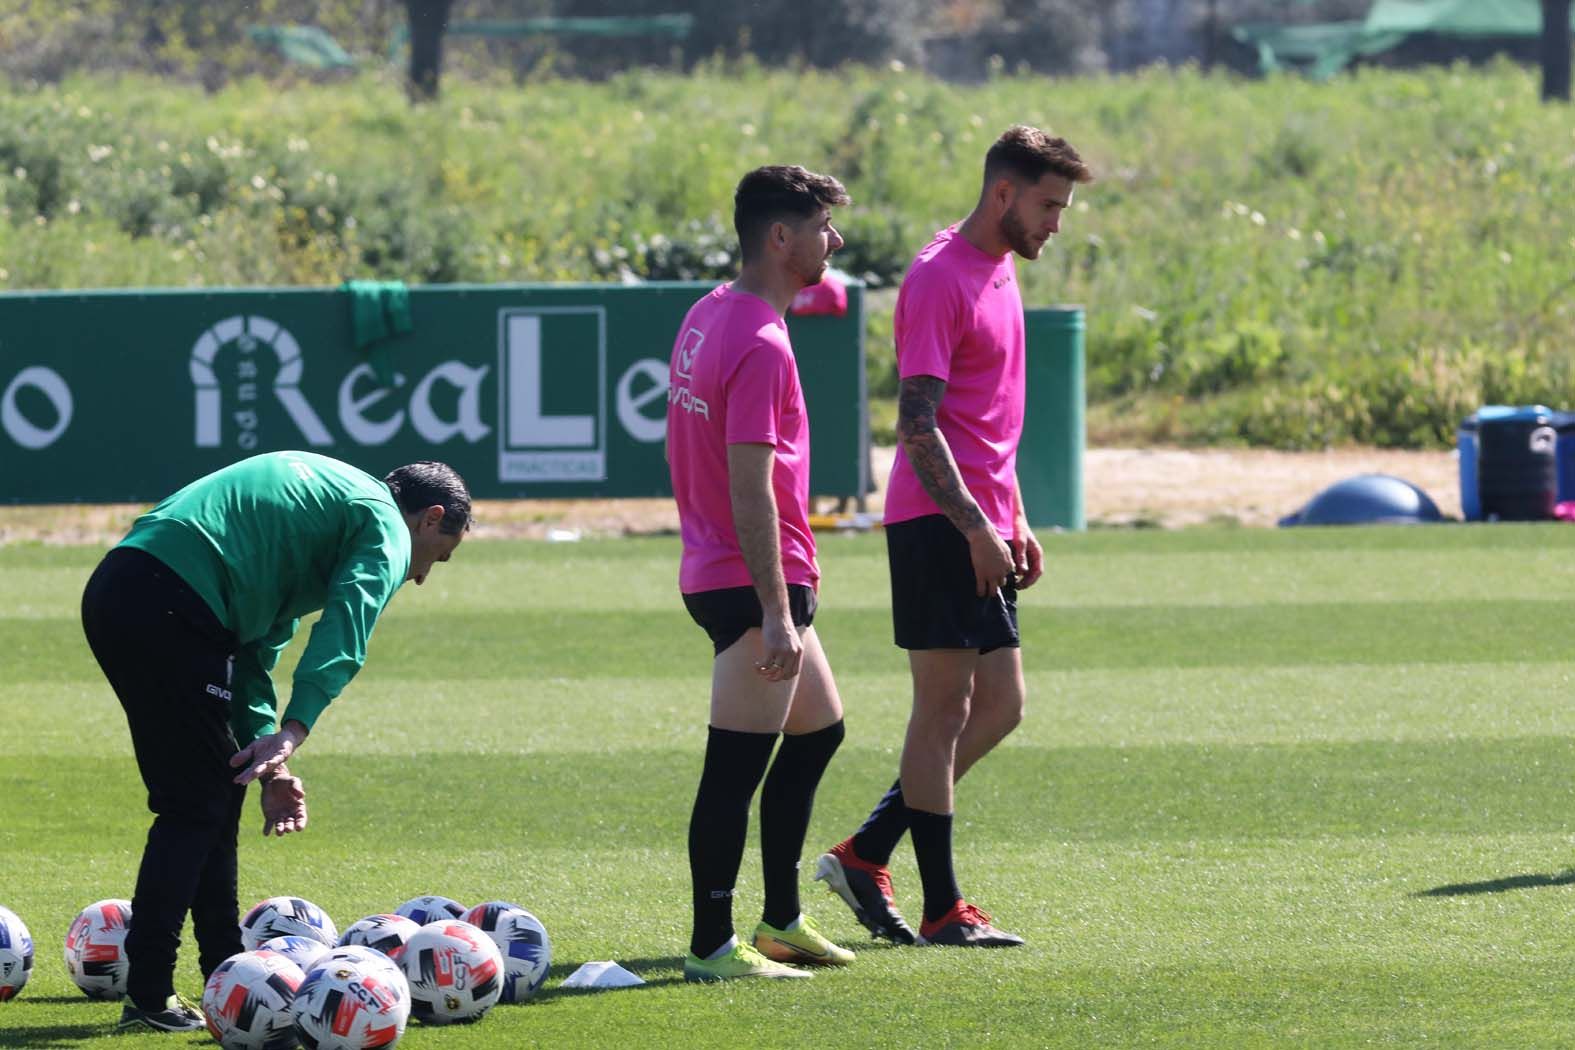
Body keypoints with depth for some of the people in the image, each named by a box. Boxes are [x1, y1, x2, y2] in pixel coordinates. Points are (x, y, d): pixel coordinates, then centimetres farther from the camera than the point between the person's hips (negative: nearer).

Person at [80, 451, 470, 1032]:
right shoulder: (385, 522, 5)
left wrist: (269, 759, 17)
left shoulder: (330, 493, 33)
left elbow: (255, 649, 28)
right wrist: (292, 734, -25)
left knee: (216, 794, 18)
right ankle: (147, 996, -7)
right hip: (168, 607, -10)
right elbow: (346, 628, -15)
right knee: (196, 804, -4)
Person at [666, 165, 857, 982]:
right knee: (736, 768, -5)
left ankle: (781, 921, 26)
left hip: (717, 570, 11)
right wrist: (777, 614, -23)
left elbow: (685, 459, 20)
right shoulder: (759, 345, -20)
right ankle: (712, 947, 0)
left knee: (818, 728, 21)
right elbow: (750, 488, -23)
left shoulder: (707, 318, 11)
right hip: (753, 581, -11)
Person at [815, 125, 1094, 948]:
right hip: (938, 527, -10)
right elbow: (917, 423, -20)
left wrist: (1014, 521, 20)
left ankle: (864, 855, 15)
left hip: (980, 526, 10)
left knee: (998, 705, 9)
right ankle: (942, 910, -2)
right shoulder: (940, 278, -14)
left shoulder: (999, 271, 16)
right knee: (945, 706, -6)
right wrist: (976, 526, -22)